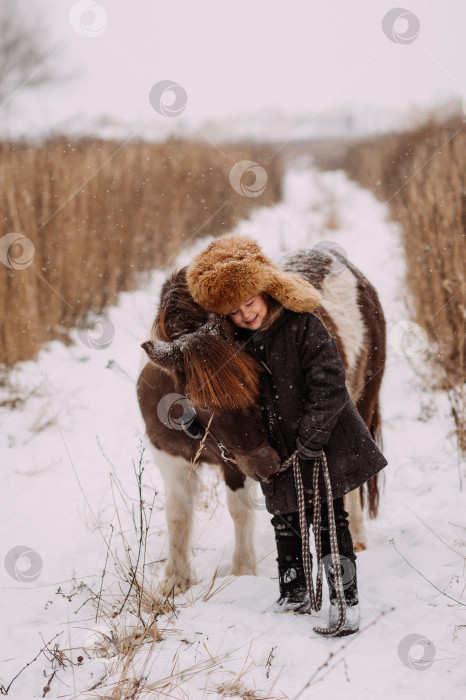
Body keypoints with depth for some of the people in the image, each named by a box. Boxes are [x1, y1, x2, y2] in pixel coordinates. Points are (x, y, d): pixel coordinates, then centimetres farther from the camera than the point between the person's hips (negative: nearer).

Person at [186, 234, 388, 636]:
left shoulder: (301, 324, -15)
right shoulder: (235, 344, 2)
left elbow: (329, 381, -19)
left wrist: (312, 433, -22)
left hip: (322, 446, -6)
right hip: (278, 453, 6)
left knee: (329, 524, -5)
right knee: (285, 524, 15)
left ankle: (346, 602, 3)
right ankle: (294, 598, 30)